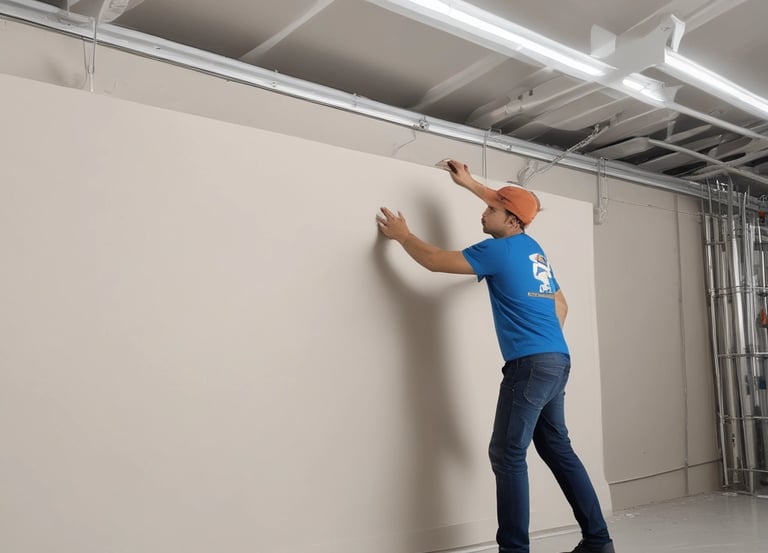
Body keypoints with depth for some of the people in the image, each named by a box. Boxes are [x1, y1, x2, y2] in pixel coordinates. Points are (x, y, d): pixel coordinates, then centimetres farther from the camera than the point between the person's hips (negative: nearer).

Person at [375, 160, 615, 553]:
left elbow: (435, 261, -3)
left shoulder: (498, 250, -7)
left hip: (530, 364, -9)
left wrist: (401, 234, 11)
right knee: (556, 447, 14)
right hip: (558, 361, 9)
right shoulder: (533, 248, 14)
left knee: (508, 455, -4)